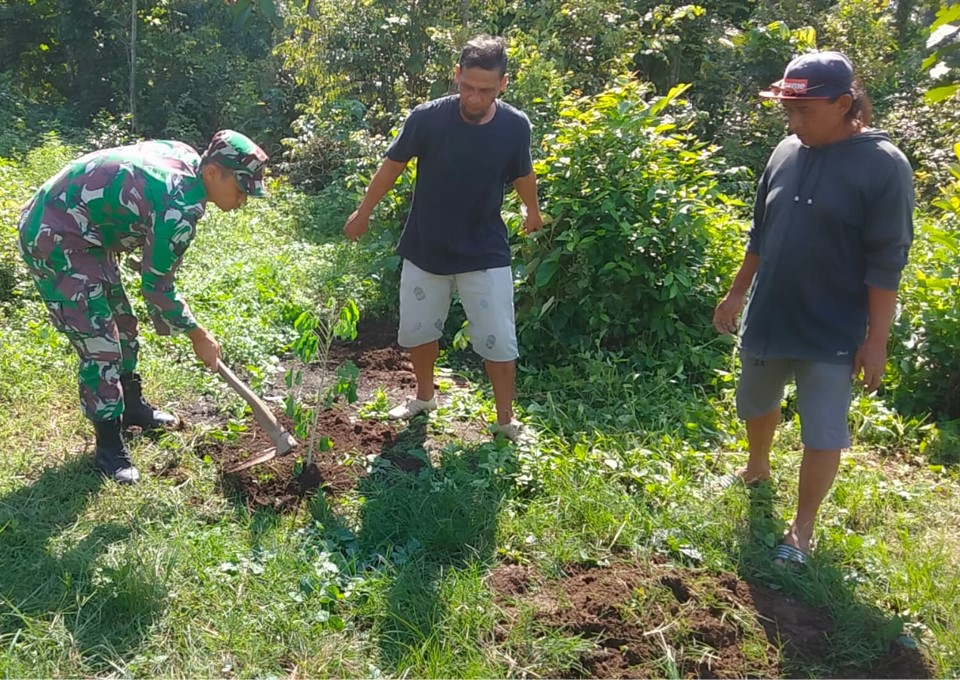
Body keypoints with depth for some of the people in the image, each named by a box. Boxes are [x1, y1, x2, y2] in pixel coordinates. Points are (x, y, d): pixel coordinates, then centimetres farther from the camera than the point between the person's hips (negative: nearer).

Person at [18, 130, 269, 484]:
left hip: (82, 231, 11)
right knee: (99, 342, -8)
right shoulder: (180, 207, -29)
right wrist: (198, 336, -6)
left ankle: (132, 406, 39)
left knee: (121, 322, 20)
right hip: (53, 238, -10)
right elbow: (156, 285, -19)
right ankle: (109, 446, 6)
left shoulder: (185, 157, -3)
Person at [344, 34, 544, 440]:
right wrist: (363, 213, 8)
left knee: (499, 342, 0)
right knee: (415, 333, 14)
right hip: (425, 250, 1)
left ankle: (506, 421, 19)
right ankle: (424, 397, 40)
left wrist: (533, 211, 25)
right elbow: (393, 165, -1)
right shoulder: (427, 118, -17)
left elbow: (522, 174, 8)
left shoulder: (515, 126, -14)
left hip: (485, 255, -1)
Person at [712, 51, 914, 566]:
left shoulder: (883, 166, -15)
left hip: (832, 334, -6)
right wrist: (736, 294, 15)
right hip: (766, 321, 6)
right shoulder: (786, 153, 1)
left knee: (822, 434, 4)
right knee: (756, 404, 23)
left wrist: (876, 340, -16)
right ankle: (758, 471, 51)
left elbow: (886, 264, -15)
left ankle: (802, 528, 22)